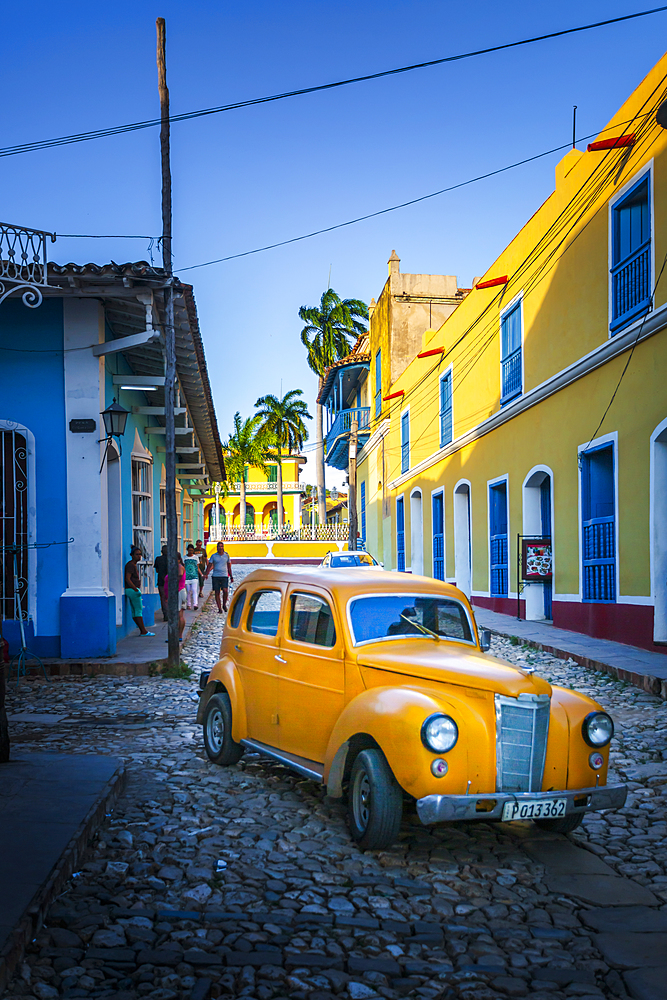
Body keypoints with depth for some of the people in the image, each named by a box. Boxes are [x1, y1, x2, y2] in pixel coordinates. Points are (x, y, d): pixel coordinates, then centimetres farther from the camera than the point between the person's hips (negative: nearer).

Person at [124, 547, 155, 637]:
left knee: (134, 611, 9)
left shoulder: (133, 564, 15)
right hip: (132, 590, -10)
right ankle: (143, 631, -6)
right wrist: (136, 590, -23)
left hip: (133, 590, 10)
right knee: (139, 610, -8)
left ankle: (142, 630, 11)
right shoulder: (131, 565, -15)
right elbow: (127, 579, -22)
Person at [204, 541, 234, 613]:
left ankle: (224, 604, 5)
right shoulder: (213, 556, 3)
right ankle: (219, 609, 7)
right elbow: (209, 566, 2)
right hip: (216, 576, 0)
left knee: (225, 591, -17)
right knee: (217, 593, 0)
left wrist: (231, 577, 12)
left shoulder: (227, 555, 6)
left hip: (224, 576, 0)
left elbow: (229, 567, 13)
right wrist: (206, 574, -13)